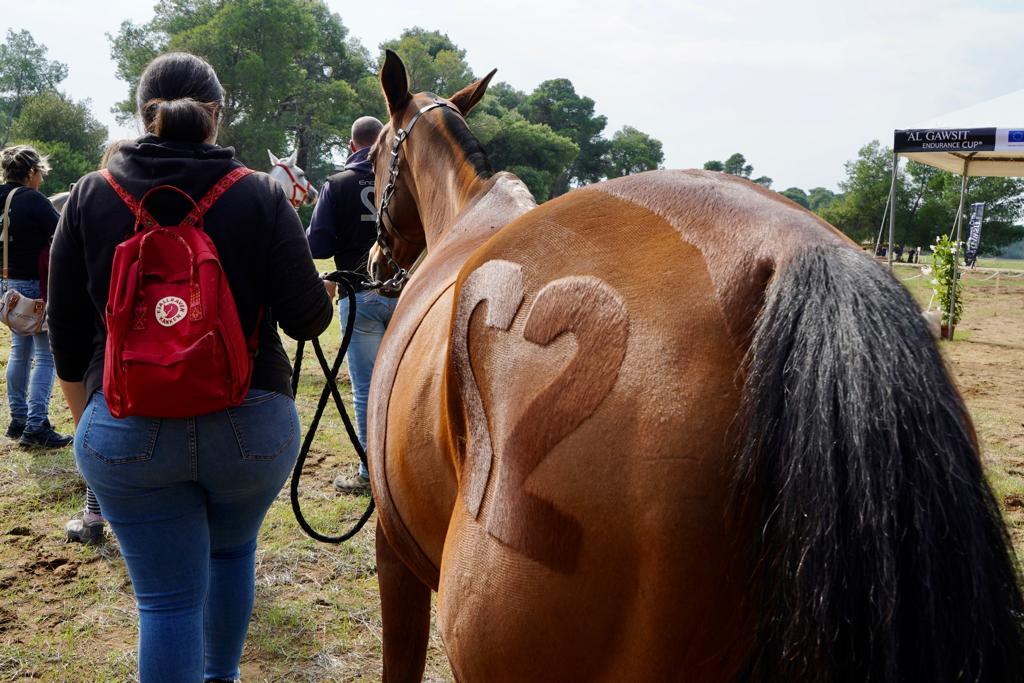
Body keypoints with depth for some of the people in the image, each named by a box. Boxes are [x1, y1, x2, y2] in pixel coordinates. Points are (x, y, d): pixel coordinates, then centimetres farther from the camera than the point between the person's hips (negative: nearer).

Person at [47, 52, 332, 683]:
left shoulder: (90, 198, 0)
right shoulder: (262, 197, -7)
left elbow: (67, 333, 5)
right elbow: (309, 319, -9)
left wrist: (87, 419, 20)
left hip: (126, 430, 0)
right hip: (253, 426, 1)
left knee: (167, 598, 8)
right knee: (233, 552, 27)